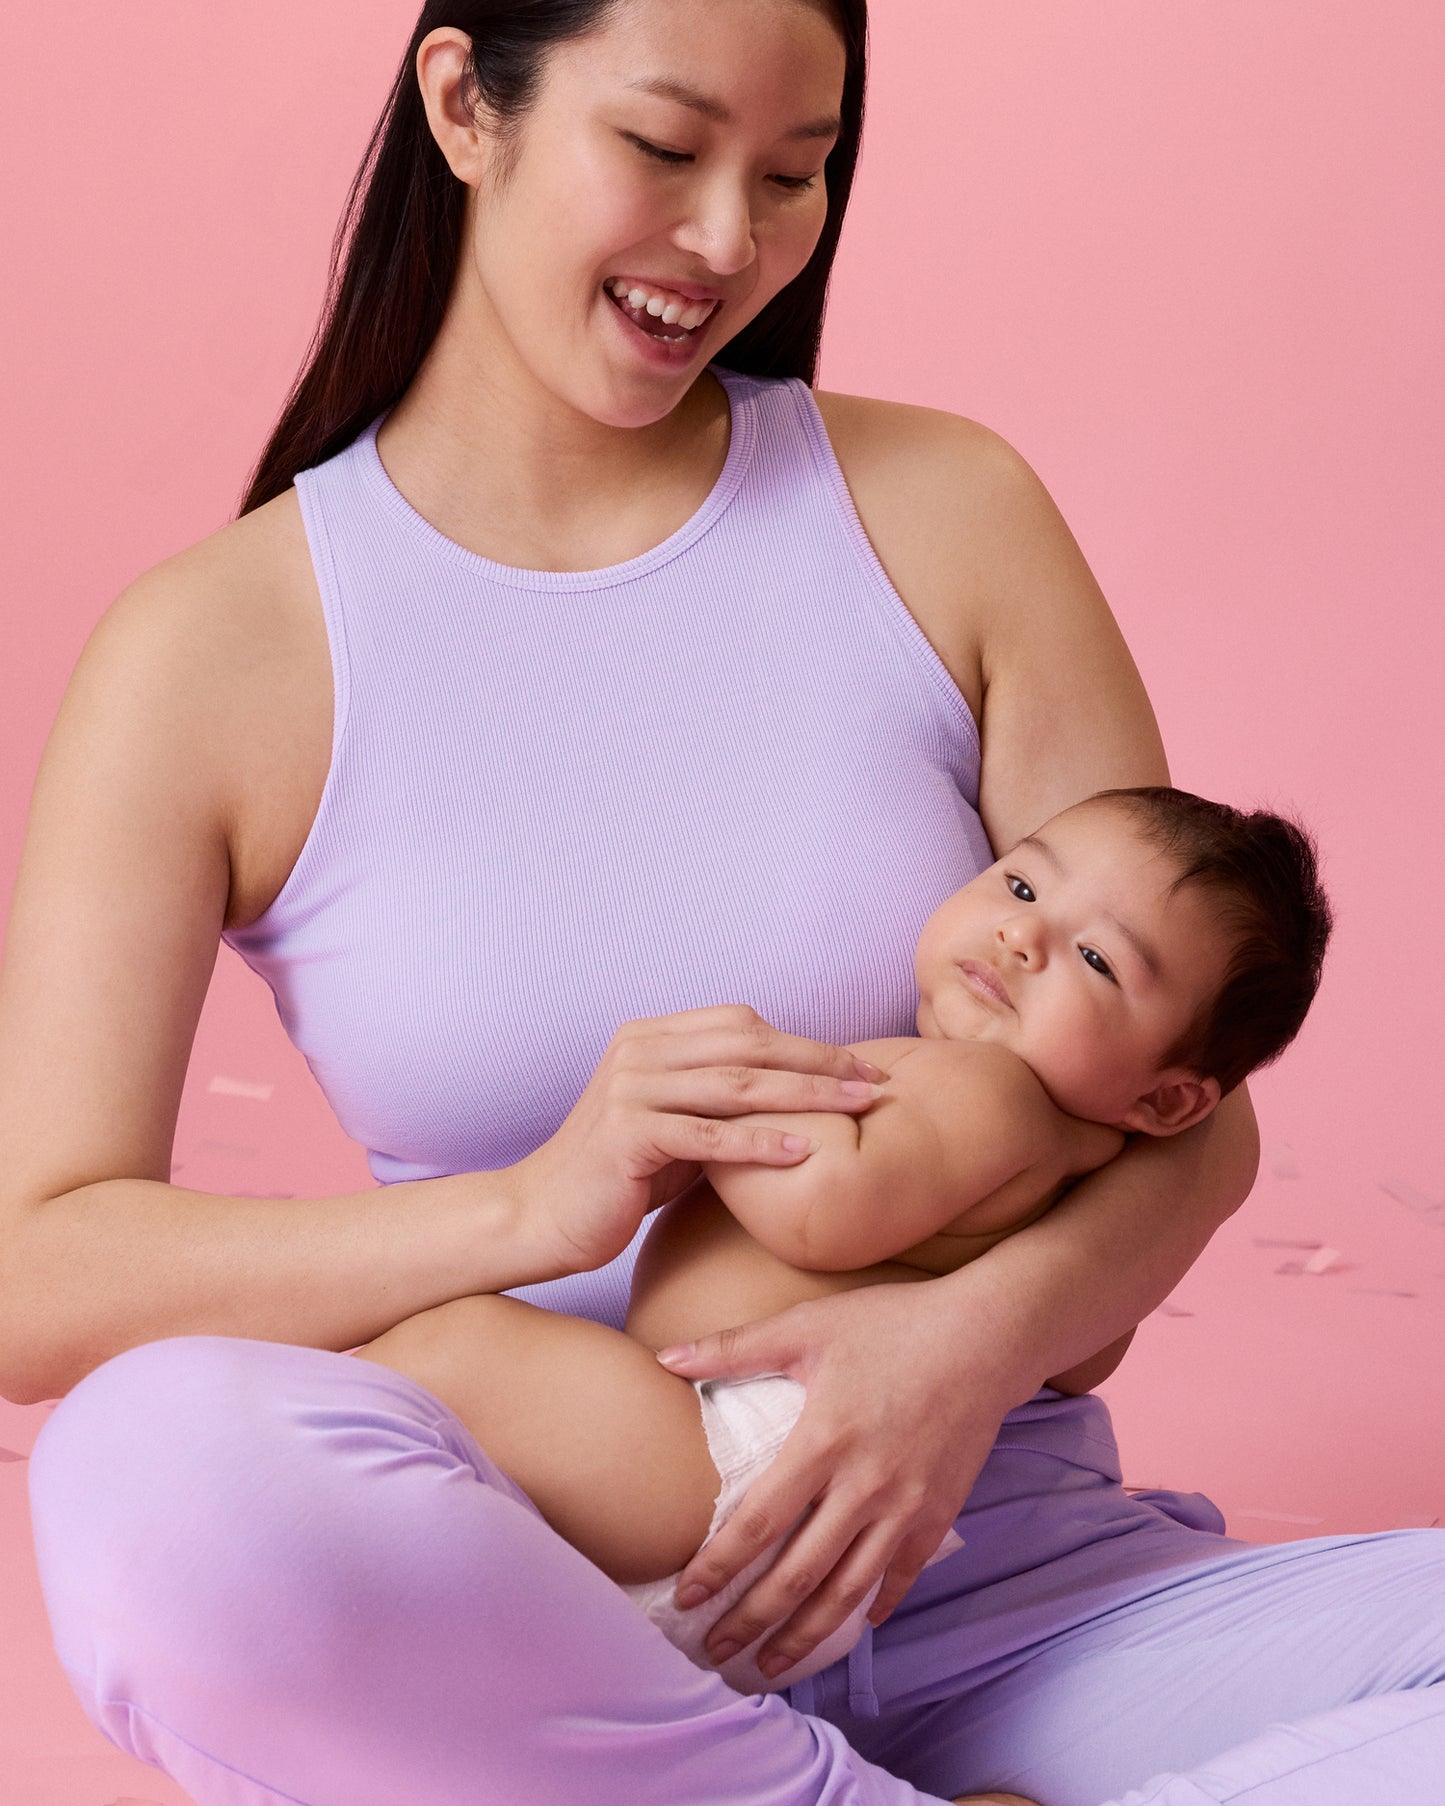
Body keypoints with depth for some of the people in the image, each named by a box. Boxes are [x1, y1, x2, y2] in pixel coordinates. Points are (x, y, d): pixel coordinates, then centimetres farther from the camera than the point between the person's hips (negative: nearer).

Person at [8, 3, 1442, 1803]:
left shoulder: (938, 516, 5)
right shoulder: (212, 651, 0)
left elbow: (1192, 1113, 5)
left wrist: (984, 1335, -16)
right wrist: (534, 1202, -21)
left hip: (992, 1579, 1)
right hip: (543, 1631, 0)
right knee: (155, 1466, -35)